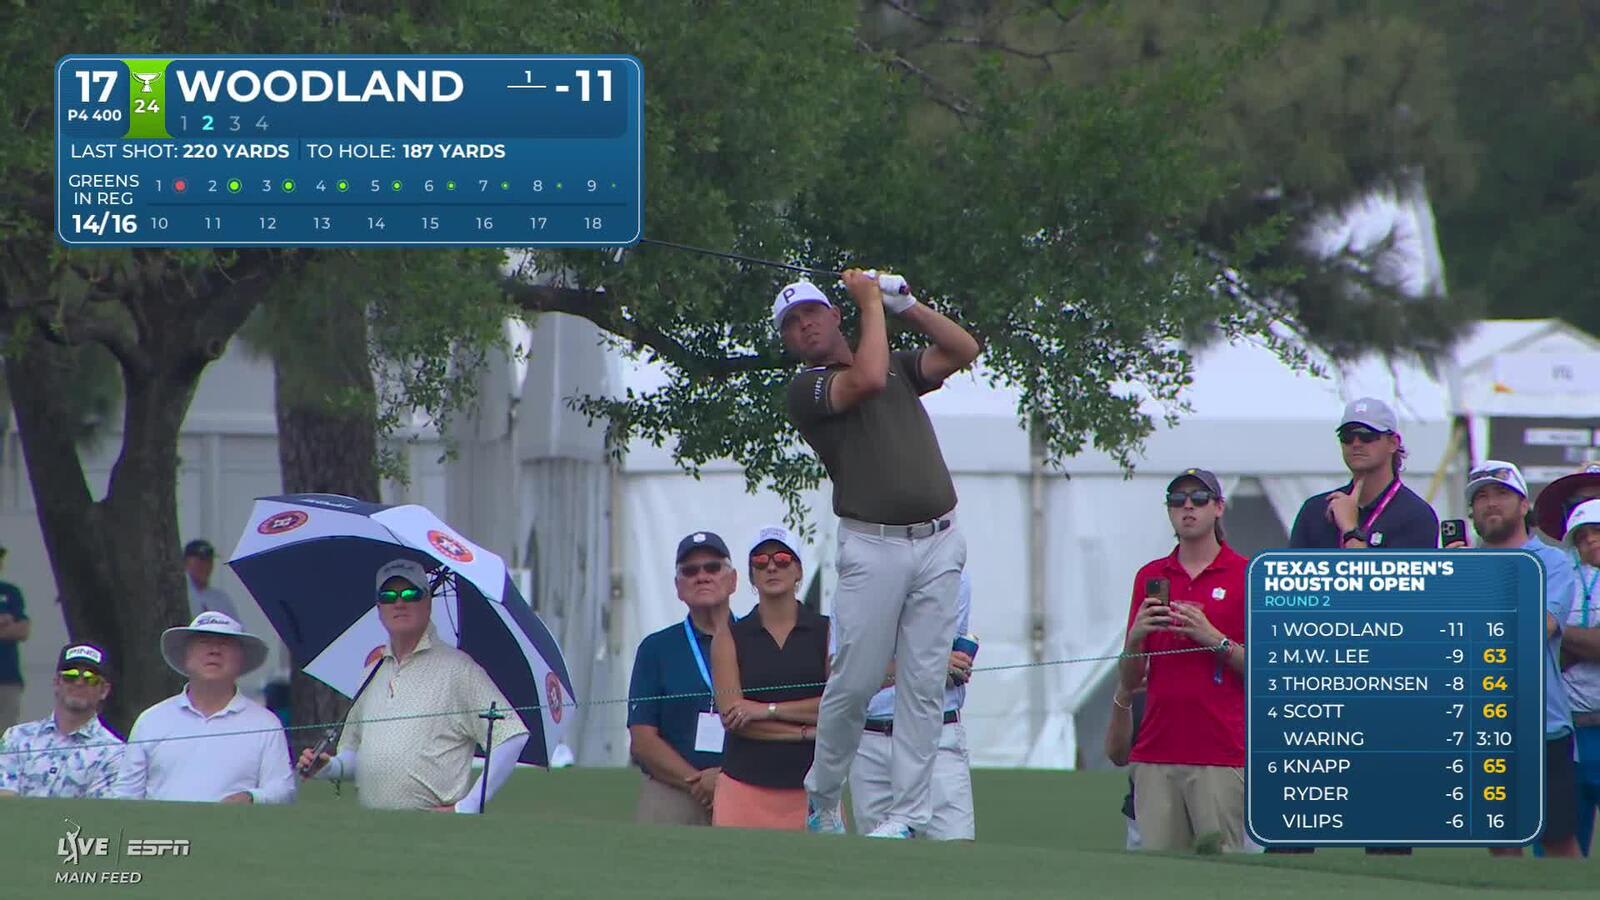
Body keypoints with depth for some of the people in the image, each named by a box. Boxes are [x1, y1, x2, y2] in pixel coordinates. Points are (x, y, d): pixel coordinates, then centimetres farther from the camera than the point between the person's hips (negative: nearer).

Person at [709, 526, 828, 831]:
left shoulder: (827, 631, 10)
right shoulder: (730, 636, 10)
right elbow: (731, 715, -1)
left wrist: (768, 709, -7)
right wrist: (806, 731, -6)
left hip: (811, 787, 0)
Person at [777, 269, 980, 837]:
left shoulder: (900, 367, 20)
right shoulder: (806, 389, 1)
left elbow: (963, 351, 11)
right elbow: (868, 379, -16)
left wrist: (903, 304, 7)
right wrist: (871, 304, -4)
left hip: (939, 543, 4)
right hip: (872, 548, -4)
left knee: (923, 684, -1)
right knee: (855, 681, -5)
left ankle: (909, 815, 0)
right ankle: (821, 800, 13)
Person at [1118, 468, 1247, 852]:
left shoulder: (1246, 575, 4)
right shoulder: (1149, 577, 16)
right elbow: (1129, 682, 16)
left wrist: (1215, 639, -13)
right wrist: (1136, 637, -3)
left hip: (1221, 756, -4)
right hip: (1156, 753, 4)